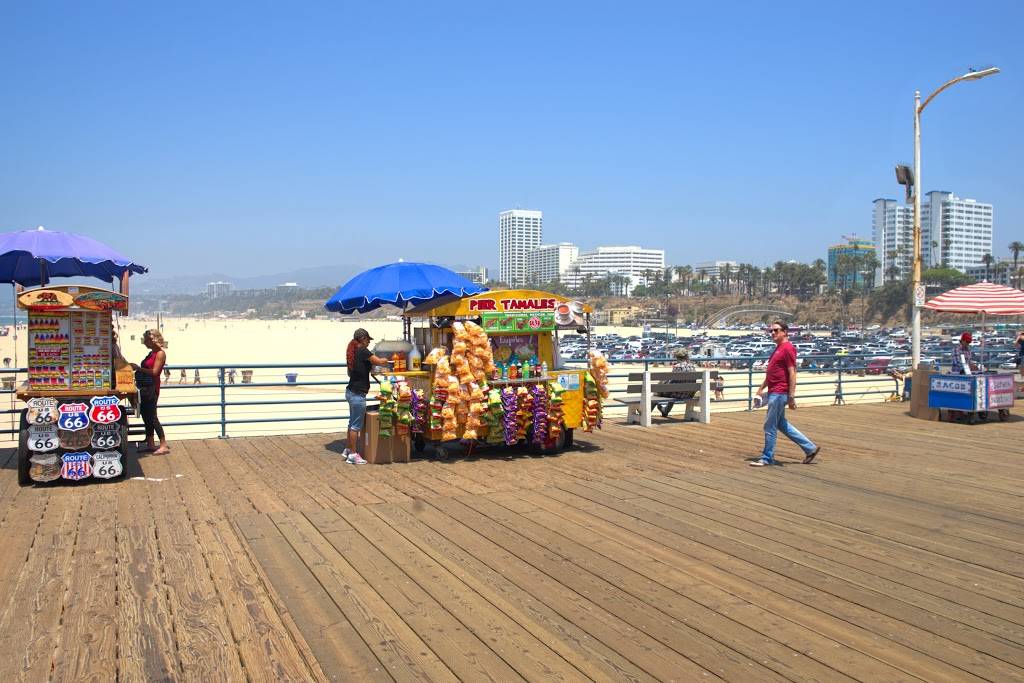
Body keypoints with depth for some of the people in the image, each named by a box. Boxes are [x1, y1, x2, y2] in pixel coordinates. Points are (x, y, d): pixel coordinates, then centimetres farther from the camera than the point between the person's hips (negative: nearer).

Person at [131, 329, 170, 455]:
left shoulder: (160, 353, -12)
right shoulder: (151, 353, 16)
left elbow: (154, 372, -20)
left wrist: (138, 368, -17)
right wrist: (136, 368, 6)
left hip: (152, 388, -9)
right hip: (144, 388, 9)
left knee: (152, 416, -9)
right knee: (145, 416, 12)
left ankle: (164, 445, -6)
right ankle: (150, 444, 19)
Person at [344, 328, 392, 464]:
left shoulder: (353, 352, 11)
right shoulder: (363, 351, -15)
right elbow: (380, 362, -15)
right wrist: (386, 361, 7)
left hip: (351, 391, 9)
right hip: (358, 393, -9)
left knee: (352, 423, 18)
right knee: (356, 425, -3)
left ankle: (348, 450, 27)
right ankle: (353, 454, 2)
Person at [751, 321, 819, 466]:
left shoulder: (787, 348, -14)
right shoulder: (778, 348, 16)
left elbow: (792, 373, -18)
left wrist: (791, 397, -21)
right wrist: (761, 388, 21)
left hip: (779, 394, -10)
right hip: (774, 393, 10)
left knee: (770, 426, -2)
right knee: (780, 424, 17)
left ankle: (767, 458, 9)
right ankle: (810, 448, 24)